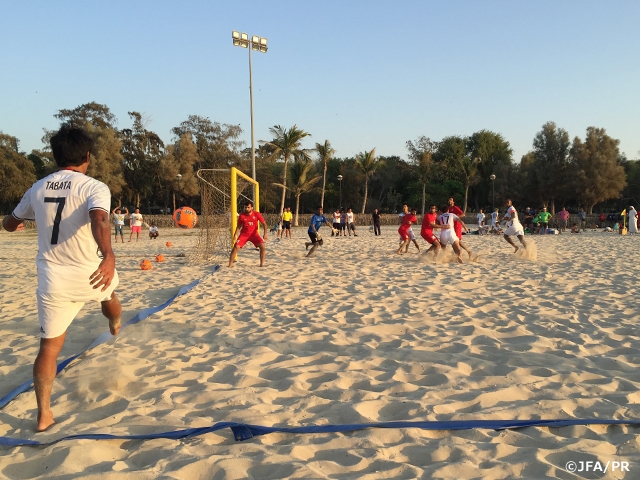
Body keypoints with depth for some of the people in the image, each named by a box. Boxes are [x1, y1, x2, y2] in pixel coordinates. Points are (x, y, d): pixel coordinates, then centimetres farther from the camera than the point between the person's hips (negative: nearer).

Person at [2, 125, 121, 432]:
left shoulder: (37, 189, 4)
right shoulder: (94, 187, -12)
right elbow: (99, 219, -34)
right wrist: (108, 256, -50)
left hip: (52, 282, 3)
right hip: (90, 275, -2)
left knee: (49, 347, 10)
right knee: (108, 289, 35)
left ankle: (44, 414, 9)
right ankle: (115, 324, 65)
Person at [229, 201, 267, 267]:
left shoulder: (257, 214, -14)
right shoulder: (241, 216, -11)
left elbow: (264, 223, -6)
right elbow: (239, 226, 3)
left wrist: (265, 234, -16)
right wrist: (235, 235, -9)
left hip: (254, 234, 0)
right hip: (244, 234, 0)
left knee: (262, 246, -18)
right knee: (236, 247, -15)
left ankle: (262, 264, -3)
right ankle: (230, 265, -6)